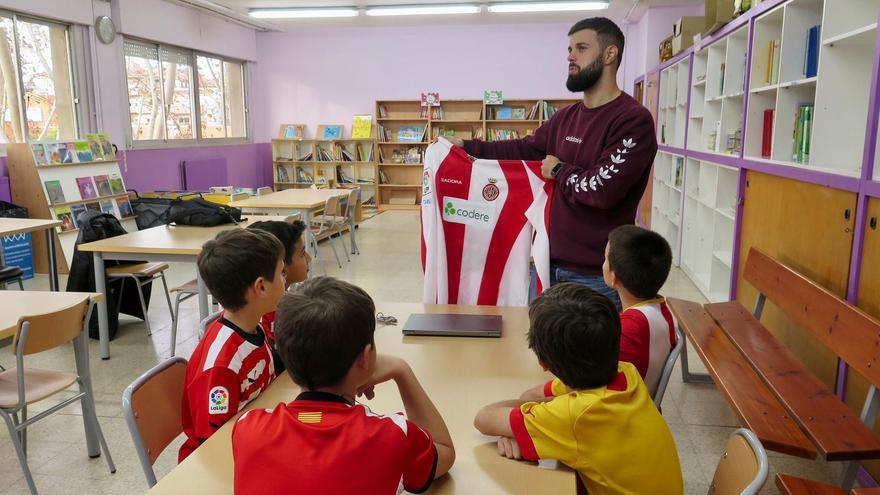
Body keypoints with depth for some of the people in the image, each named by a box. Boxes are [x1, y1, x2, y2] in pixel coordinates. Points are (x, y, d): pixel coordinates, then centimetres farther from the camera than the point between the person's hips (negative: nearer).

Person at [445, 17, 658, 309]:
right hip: (550, 262, 7)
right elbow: (524, 150, 21)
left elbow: (603, 189, -25)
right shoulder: (566, 117, 10)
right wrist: (467, 146, 17)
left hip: (597, 276, -7)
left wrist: (559, 171, -8)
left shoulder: (633, 120, -15)